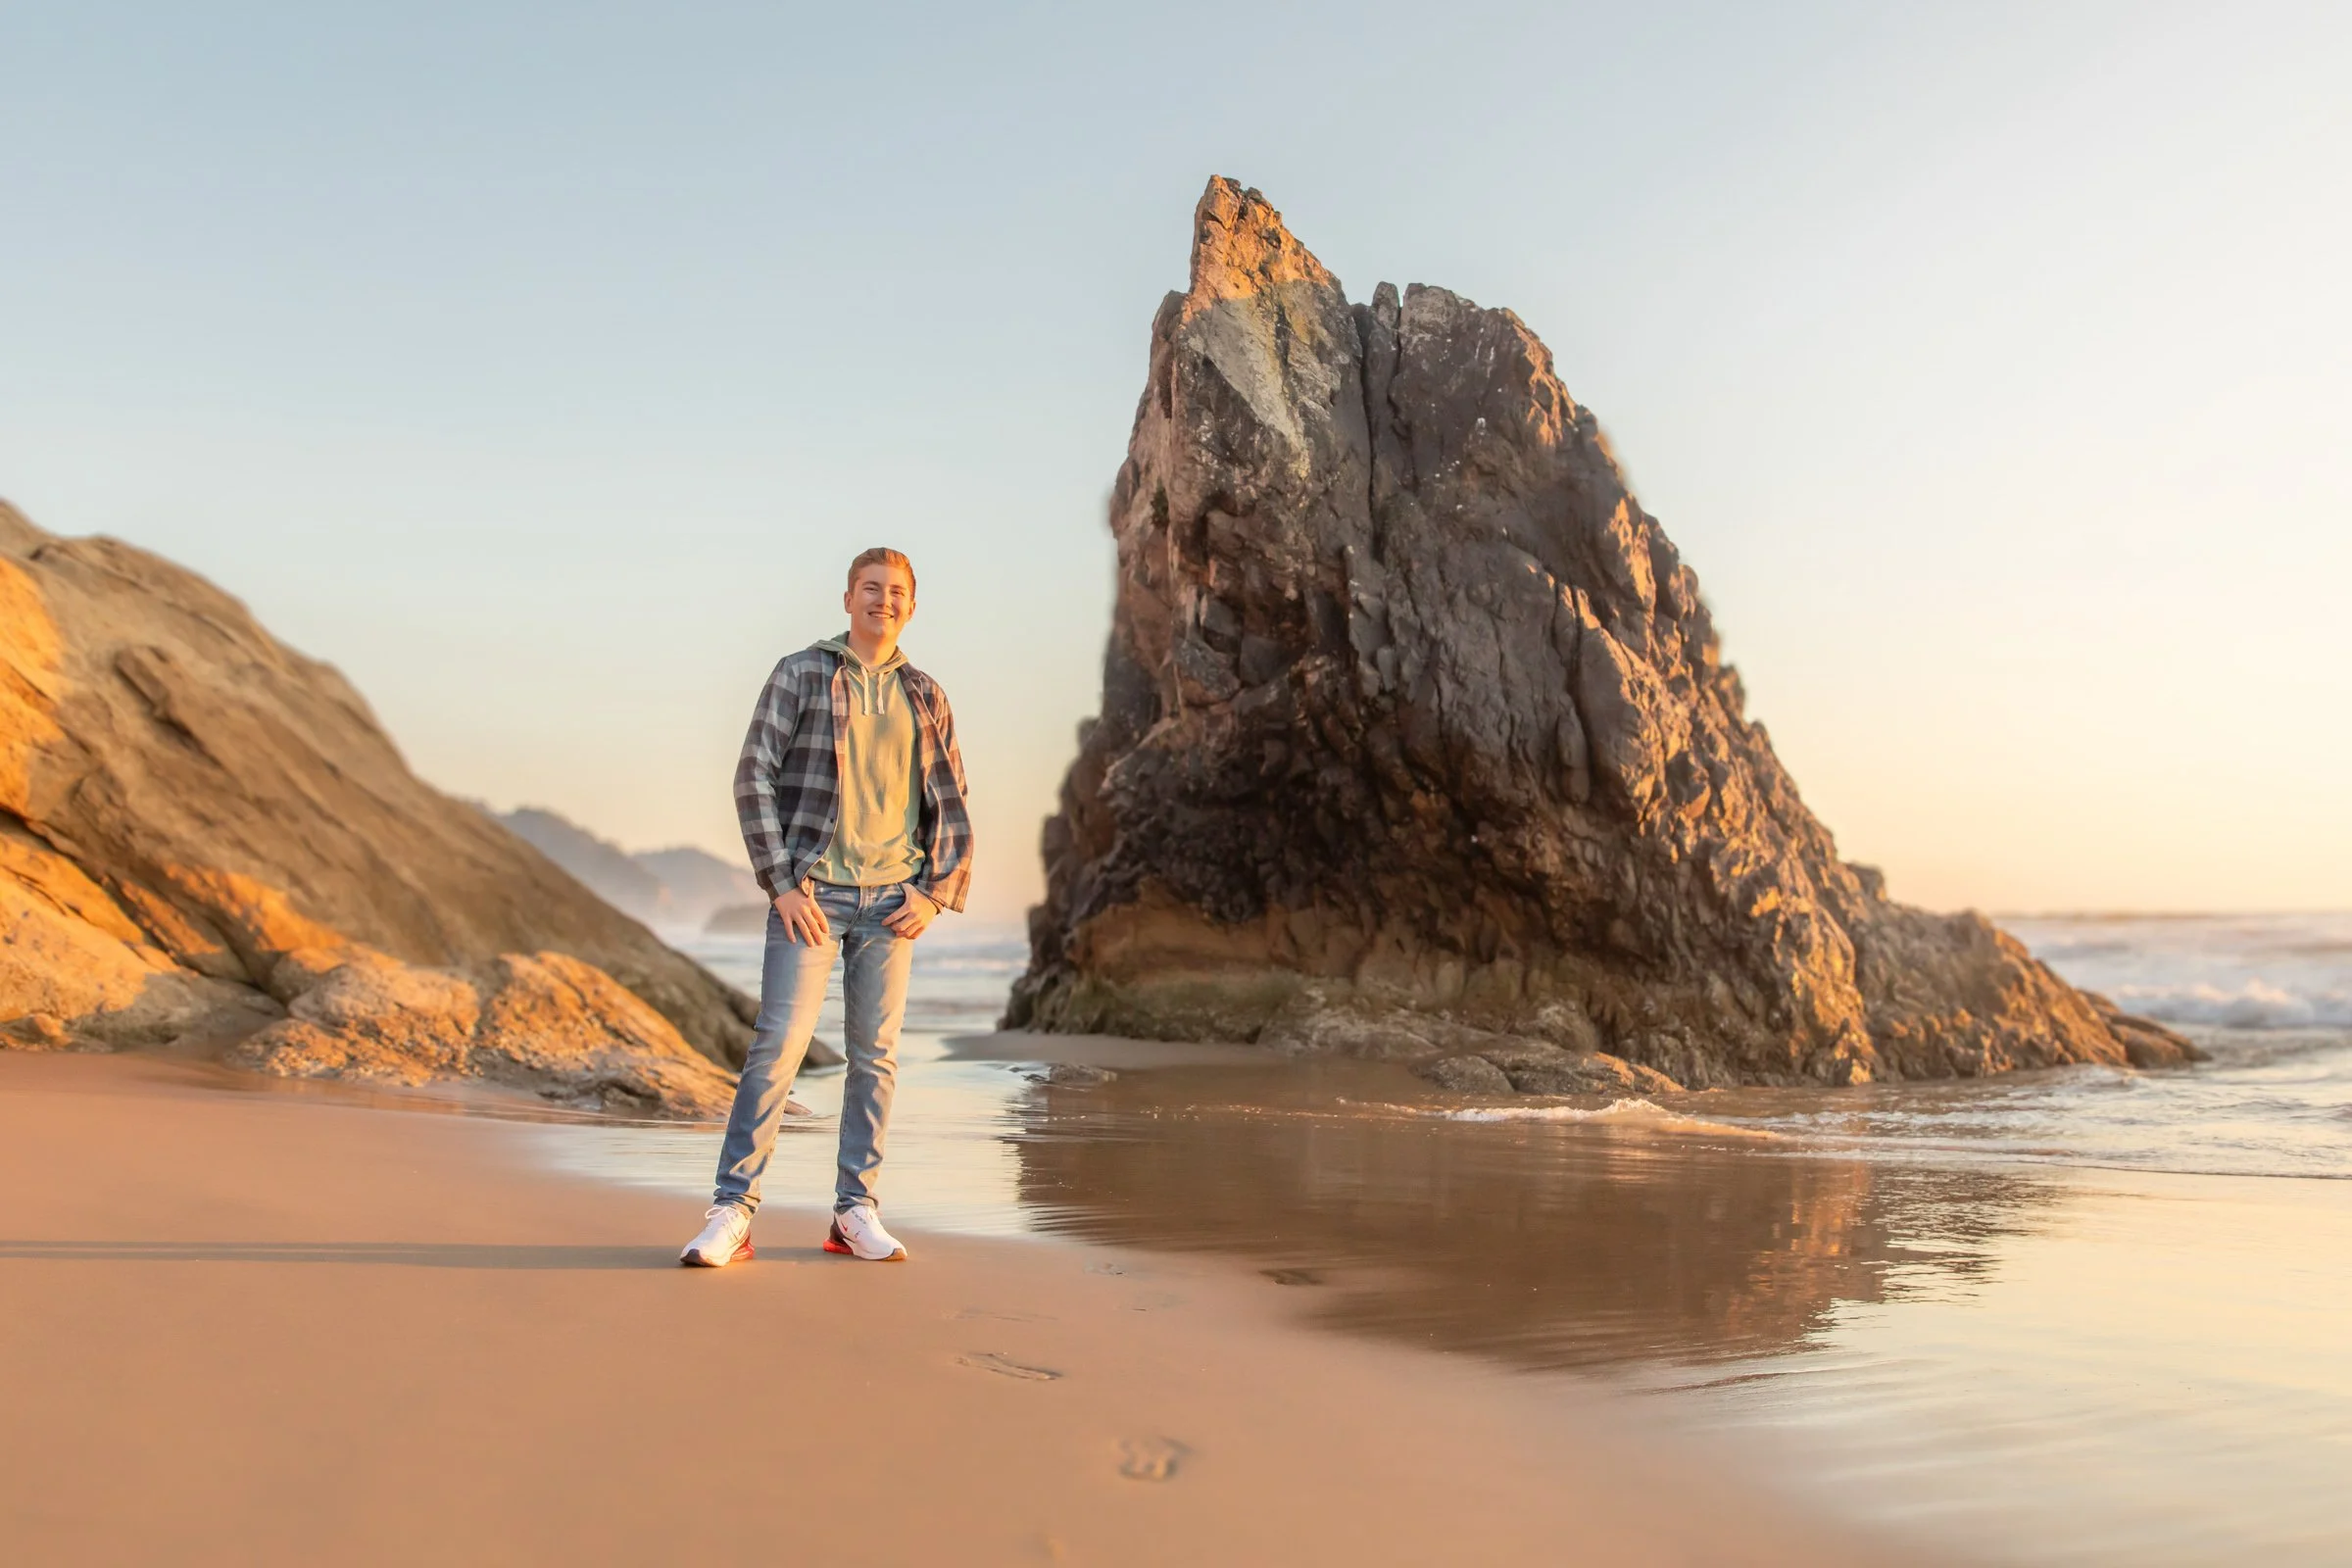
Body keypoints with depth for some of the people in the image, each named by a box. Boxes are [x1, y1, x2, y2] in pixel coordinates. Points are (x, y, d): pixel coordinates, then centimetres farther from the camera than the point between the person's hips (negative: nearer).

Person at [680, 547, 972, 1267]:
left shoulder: (925, 697, 11)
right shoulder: (800, 674, 2)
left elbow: (950, 809, 13)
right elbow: (754, 778, -3)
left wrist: (934, 893, 0)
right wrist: (782, 884, -10)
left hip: (892, 899, 3)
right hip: (812, 894, -3)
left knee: (876, 1055, 4)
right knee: (776, 1047, -8)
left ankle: (856, 1212, 13)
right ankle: (731, 1213, -3)